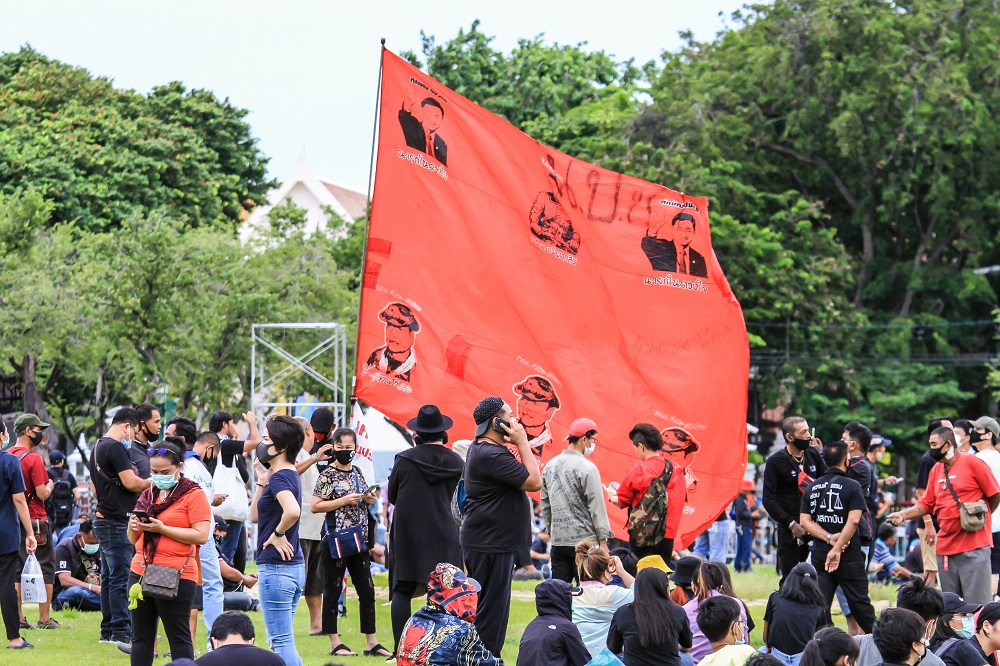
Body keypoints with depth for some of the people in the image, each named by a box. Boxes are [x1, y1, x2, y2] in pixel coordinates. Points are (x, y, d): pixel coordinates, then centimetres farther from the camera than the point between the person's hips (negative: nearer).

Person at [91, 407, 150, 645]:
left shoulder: (97, 448, 18)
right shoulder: (116, 448, -14)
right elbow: (131, 482, -20)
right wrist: (151, 482, -4)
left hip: (102, 518, 10)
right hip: (117, 522, -10)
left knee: (109, 576, 13)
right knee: (121, 577, -9)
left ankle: (108, 630, 16)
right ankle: (121, 632, -9)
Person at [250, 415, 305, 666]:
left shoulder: (279, 478, -15)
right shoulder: (290, 475, 15)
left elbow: (293, 511, -36)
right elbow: (255, 516, 20)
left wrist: (278, 534, -20)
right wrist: (262, 483, 10)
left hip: (276, 567, -10)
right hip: (295, 567, 10)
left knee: (281, 642, -6)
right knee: (284, 642, 16)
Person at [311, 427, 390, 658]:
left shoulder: (357, 472, 12)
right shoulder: (328, 475, -7)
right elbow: (315, 506, -13)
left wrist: (368, 500, 3)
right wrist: (344, 501, -19)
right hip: (336, 541, -7)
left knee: (367, 591, 7)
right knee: (333, 591, 1)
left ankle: (372, 643, 11)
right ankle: (335, 643, 6)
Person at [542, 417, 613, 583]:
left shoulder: (550, 466, 10)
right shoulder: (587, 468, -11)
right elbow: (596, 507, -11)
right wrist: (603, 540, -8)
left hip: (558, 541, 6)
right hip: (584, 541, -6)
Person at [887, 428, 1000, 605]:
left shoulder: (972, 463, -6)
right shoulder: (936, 470, 13)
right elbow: (926, 504, 14)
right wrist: (904, 514, -1)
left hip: (974, 545, -7)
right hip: (946, 546, 7)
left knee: (977, 602, -7)